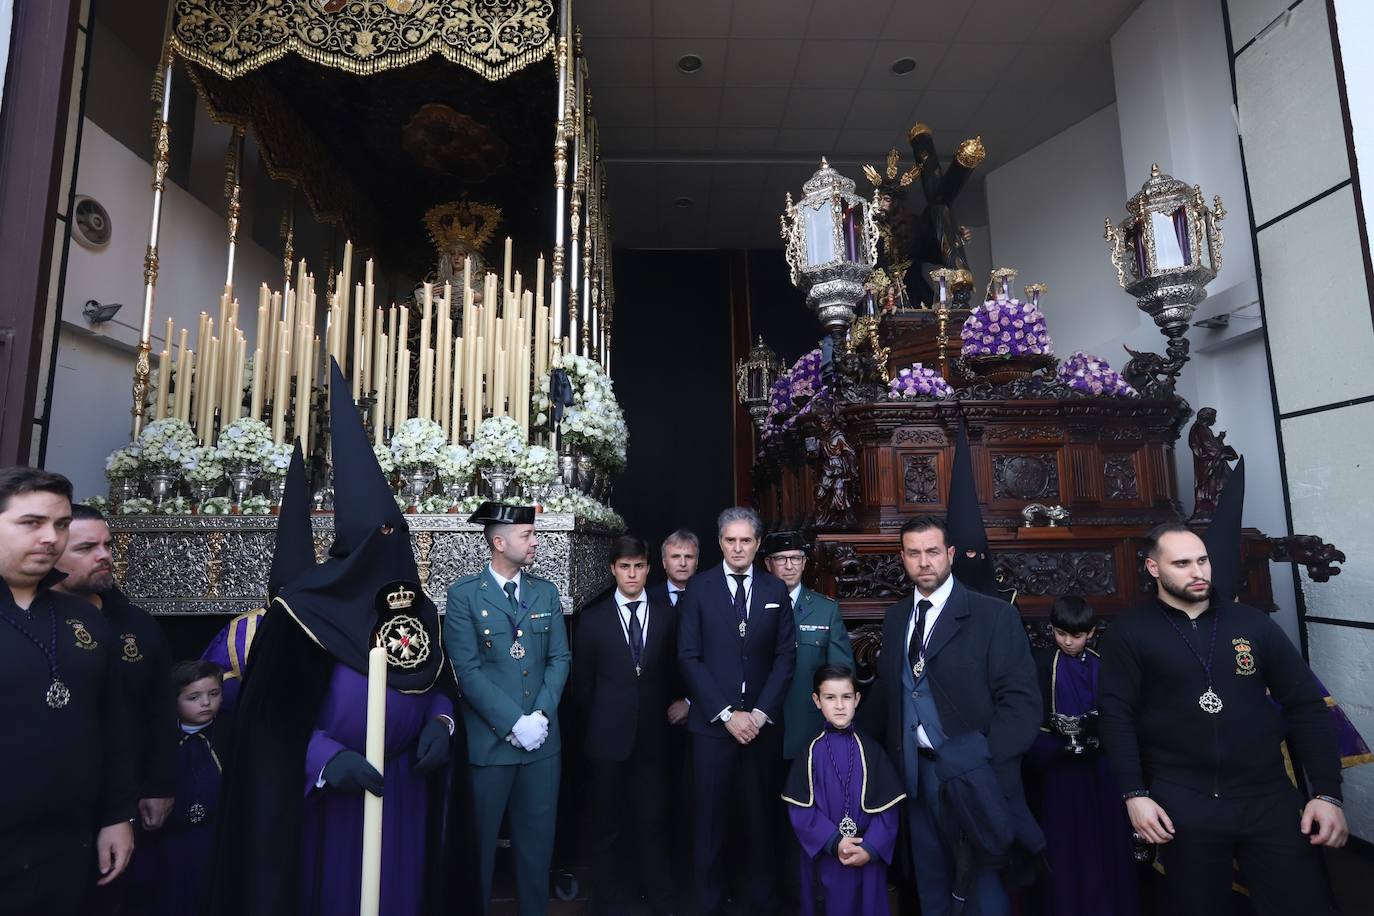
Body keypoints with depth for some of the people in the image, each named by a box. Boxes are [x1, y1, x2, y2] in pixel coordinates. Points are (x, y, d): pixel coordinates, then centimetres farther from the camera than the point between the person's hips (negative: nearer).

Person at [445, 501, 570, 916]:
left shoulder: (546, 592, 6)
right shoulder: (464, 594, -7)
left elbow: (559, 659, 4)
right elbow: (467, 671, -11)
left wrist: (541, 715, -9)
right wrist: (514, 723, -15)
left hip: (542, 740, 4)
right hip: (488, 738, -3)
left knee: (537, 838, 13)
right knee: (480, 839, 11)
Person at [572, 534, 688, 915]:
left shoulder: (668, 615, 2)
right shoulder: (592, 618, 0)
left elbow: (678, 671, 10)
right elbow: (582, 682, 6)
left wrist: (682, 702, -1)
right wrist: (600, 722, 6)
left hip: (654, 736, 1)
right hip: (609, 738, 0)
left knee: (653, 821, 7)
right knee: (609, 824, 11)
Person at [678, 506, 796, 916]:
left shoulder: (776, 589, 5)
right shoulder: (699, 587, -2)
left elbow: (785, 655, 3)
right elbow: (689, 657, -5)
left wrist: (760, 713, -6)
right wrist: (726, 714, -10)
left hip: (763, 722, 2)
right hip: (712, 723, -1)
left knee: (761, 815, 10)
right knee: (710, 817, 6)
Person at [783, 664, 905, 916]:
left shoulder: (870, 750, -5)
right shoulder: (811, 750, -6)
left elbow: (887, 805, -4)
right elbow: (800, 807, -8)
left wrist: (870, 849, -13)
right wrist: (834, 843, -16)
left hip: (867, 856, 1)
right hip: (824, 854, -1)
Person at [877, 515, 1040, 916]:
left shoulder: (994, 615, -10)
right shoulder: (894, 617, 6)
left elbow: (1021, 701, -14)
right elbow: (888, 689, 9)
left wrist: (984, 761, -21)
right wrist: (894, 757, 1)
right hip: (916, 772, 5)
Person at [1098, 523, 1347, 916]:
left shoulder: (1252, 622, 6)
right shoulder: (1130, 632, -4)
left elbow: (1306, 704, 6)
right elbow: (1117, 716, -6)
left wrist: (1327, 793, -1)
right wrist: (1134, 794, -12)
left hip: (1269, 797, 2)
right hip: (1181, 802, -2)